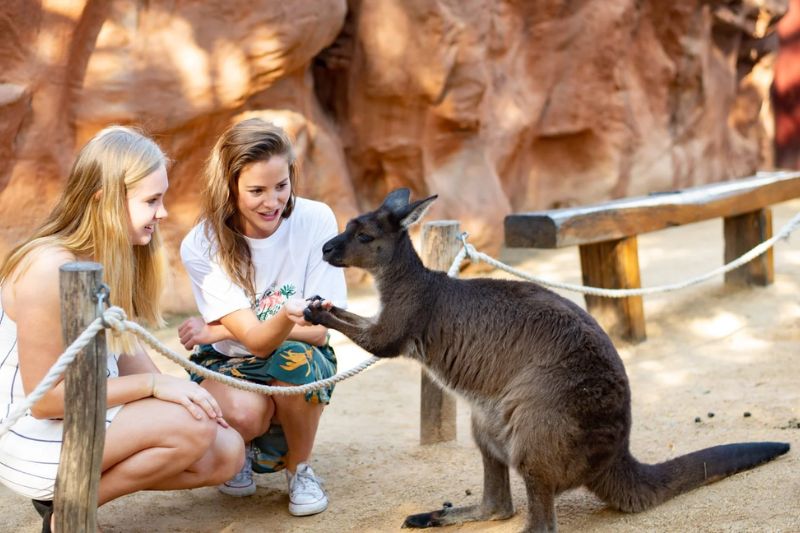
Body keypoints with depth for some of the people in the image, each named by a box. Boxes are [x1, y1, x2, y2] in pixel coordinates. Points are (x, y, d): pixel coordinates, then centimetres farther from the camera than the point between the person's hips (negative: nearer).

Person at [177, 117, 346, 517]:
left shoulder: (316, 221, -18)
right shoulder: (201, 246, -19)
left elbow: (318, 331, -17)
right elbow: (256, 338, -28)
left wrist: (217, 330, -22)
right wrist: (286, 316, -53)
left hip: (303, 363, 1)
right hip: (227, 364, -1)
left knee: (292, 358, -36)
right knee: (242, 412, -35)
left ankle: (299, 469, -5)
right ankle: (240, 453, 6)